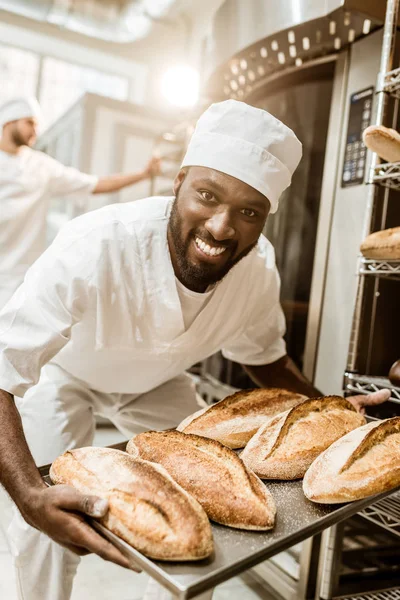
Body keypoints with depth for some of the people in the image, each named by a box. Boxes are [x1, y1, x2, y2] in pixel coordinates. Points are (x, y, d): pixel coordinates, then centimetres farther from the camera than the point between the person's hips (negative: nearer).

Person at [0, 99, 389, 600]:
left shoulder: (259, 271, -25)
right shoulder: (93, 249, -43)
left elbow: (263, 356, -4)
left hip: (154, 380, 4)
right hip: (63, 372, -3)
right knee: (47, 524, -12)